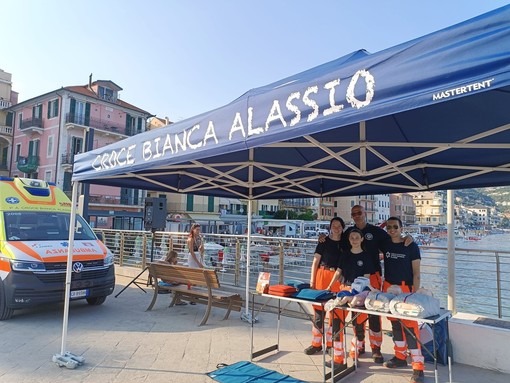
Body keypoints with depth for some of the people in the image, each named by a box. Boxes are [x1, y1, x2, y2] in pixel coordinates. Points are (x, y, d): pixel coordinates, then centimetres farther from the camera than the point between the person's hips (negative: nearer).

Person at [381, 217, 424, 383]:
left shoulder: (411, 246, -6)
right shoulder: (385, 245, 5)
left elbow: (416, 273, -6)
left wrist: (414, 293, -12)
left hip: (405, 289, -5)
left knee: (410, 326, -7)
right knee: (395, 324, 14)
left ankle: (418, 367, -2)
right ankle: (400, 357, 28)